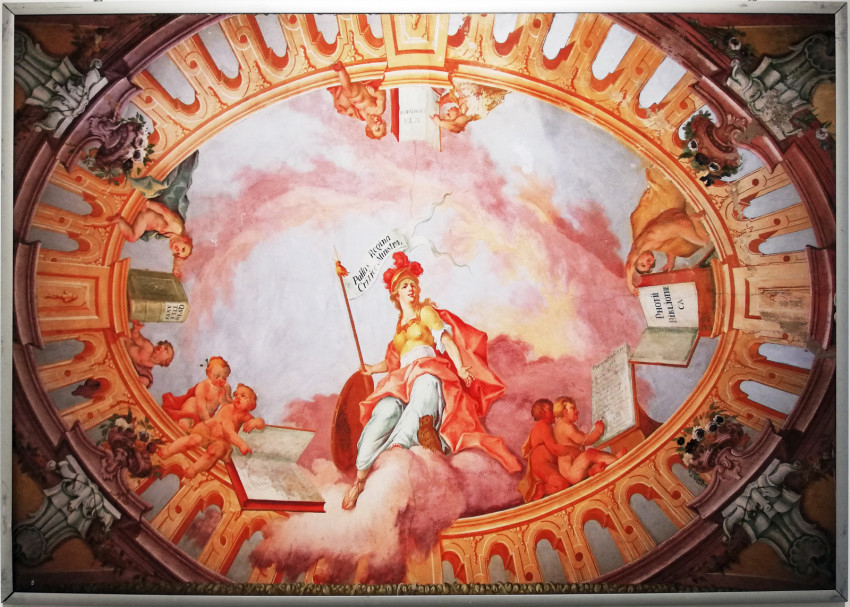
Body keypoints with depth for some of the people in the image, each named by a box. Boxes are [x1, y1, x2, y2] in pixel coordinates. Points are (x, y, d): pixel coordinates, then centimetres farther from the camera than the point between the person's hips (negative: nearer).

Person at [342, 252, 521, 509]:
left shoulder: (426, 312, 18)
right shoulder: (399, 326, 32)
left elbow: (446, 340, 4)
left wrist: (460, 368, -13)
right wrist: (373, 368, 18)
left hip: (428, 370, -3)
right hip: (401, 380, 3)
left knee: (425, 386, -43)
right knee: (386, 411, -30)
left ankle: (397, 447, -63)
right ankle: (360, 477, -41)